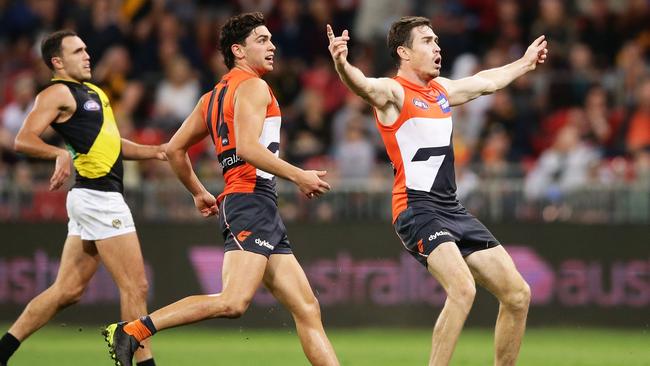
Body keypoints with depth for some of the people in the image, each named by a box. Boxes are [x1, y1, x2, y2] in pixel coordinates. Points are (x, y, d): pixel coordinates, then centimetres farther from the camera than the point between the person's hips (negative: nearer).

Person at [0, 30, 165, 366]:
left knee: (67, 289, 10)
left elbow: (113, 145, 30)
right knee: (135, 286, -7)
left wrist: (154, 151, 16)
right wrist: (60, 153, -34)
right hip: (97, 196, -9)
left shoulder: (93, 92, 21)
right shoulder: (58, 93, -7)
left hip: (99, 197, 9)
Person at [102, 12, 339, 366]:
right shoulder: (253, 86, -4)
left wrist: (199, 192, 34)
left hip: (265, 215, 11)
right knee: (233, 302, -23)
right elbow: (247, 147, -19)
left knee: (307, 310, 6)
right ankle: (131, 331, -21)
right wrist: (298, 176, -16)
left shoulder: (212, 97, 22)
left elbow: (174, 150, 25)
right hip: (252, 201, -11)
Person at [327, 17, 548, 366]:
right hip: (418, 207, -8)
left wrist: (524, 63, 53)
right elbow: (363, 85, -30)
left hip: (452, 209, 8)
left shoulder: (441, 90, 18)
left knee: (517, 294, 6)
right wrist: (342, 65, -52)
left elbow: (487, 82, 39)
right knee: (462, 289, -30)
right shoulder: (393, 91, -6)